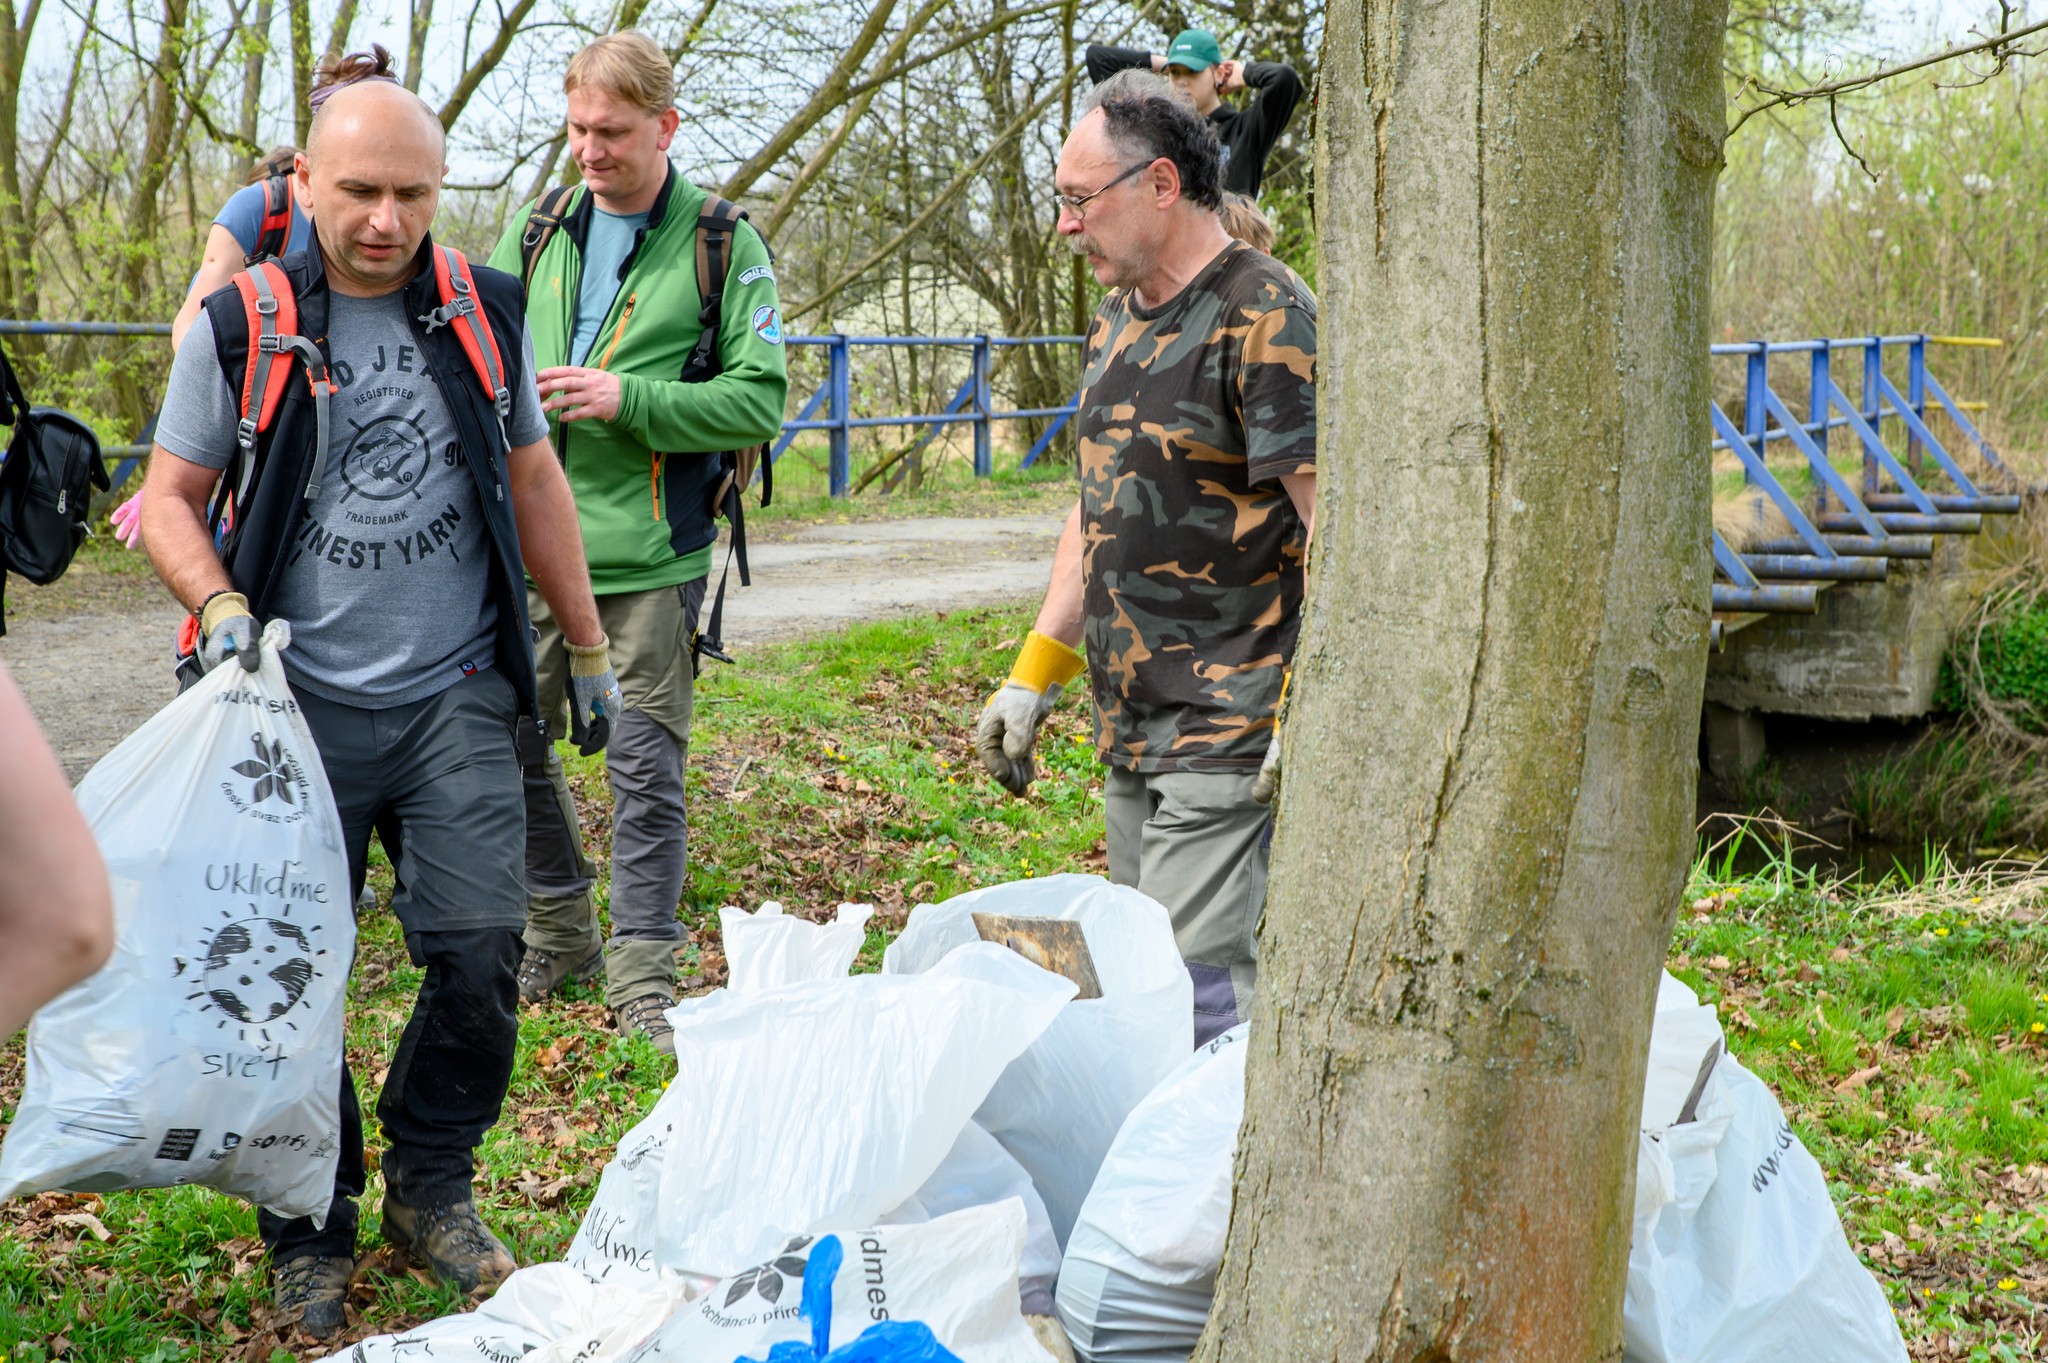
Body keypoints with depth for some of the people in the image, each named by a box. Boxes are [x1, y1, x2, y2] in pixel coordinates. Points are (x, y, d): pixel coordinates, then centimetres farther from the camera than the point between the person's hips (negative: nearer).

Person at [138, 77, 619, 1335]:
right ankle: (312, 1236, 20)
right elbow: (170, 498, 6)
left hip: (459, 700, 2)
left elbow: (534, 485, 16)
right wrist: (220, 607, -13)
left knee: (482, 953, -5)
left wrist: (590, 648, 18)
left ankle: (432, 1188, 18)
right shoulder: (242, 327, -1)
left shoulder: (485, 315, 6)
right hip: (302, 708, -1)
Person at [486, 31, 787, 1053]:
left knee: (644, 769, 1)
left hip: (651, 555, -4)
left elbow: (760, 400, -8)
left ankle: (641, 975, 13)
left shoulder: (722, 245, -3)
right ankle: (559, 932, 32)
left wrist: (629, 400, -18)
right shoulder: (536, 231, 10)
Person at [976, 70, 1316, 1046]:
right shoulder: (1117, 323, 16)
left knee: (1198, 991, -12)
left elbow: (1331, 522, -17)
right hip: (1131, 733, 9)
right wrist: (1033, 675, 18)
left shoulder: (1264, 316, -12)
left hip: (1228, 739, -9)